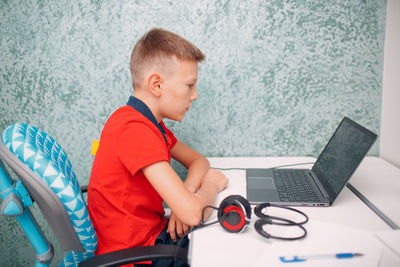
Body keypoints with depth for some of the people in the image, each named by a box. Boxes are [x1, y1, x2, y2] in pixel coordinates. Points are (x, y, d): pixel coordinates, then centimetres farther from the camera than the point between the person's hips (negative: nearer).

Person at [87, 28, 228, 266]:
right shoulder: (134, 129, -28)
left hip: (154, 233, 8)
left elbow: (198, 161, 11)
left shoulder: (150, 122, 4)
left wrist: (184, 197, -11)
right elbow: (193, 213, -32)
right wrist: (211, 185, -9)